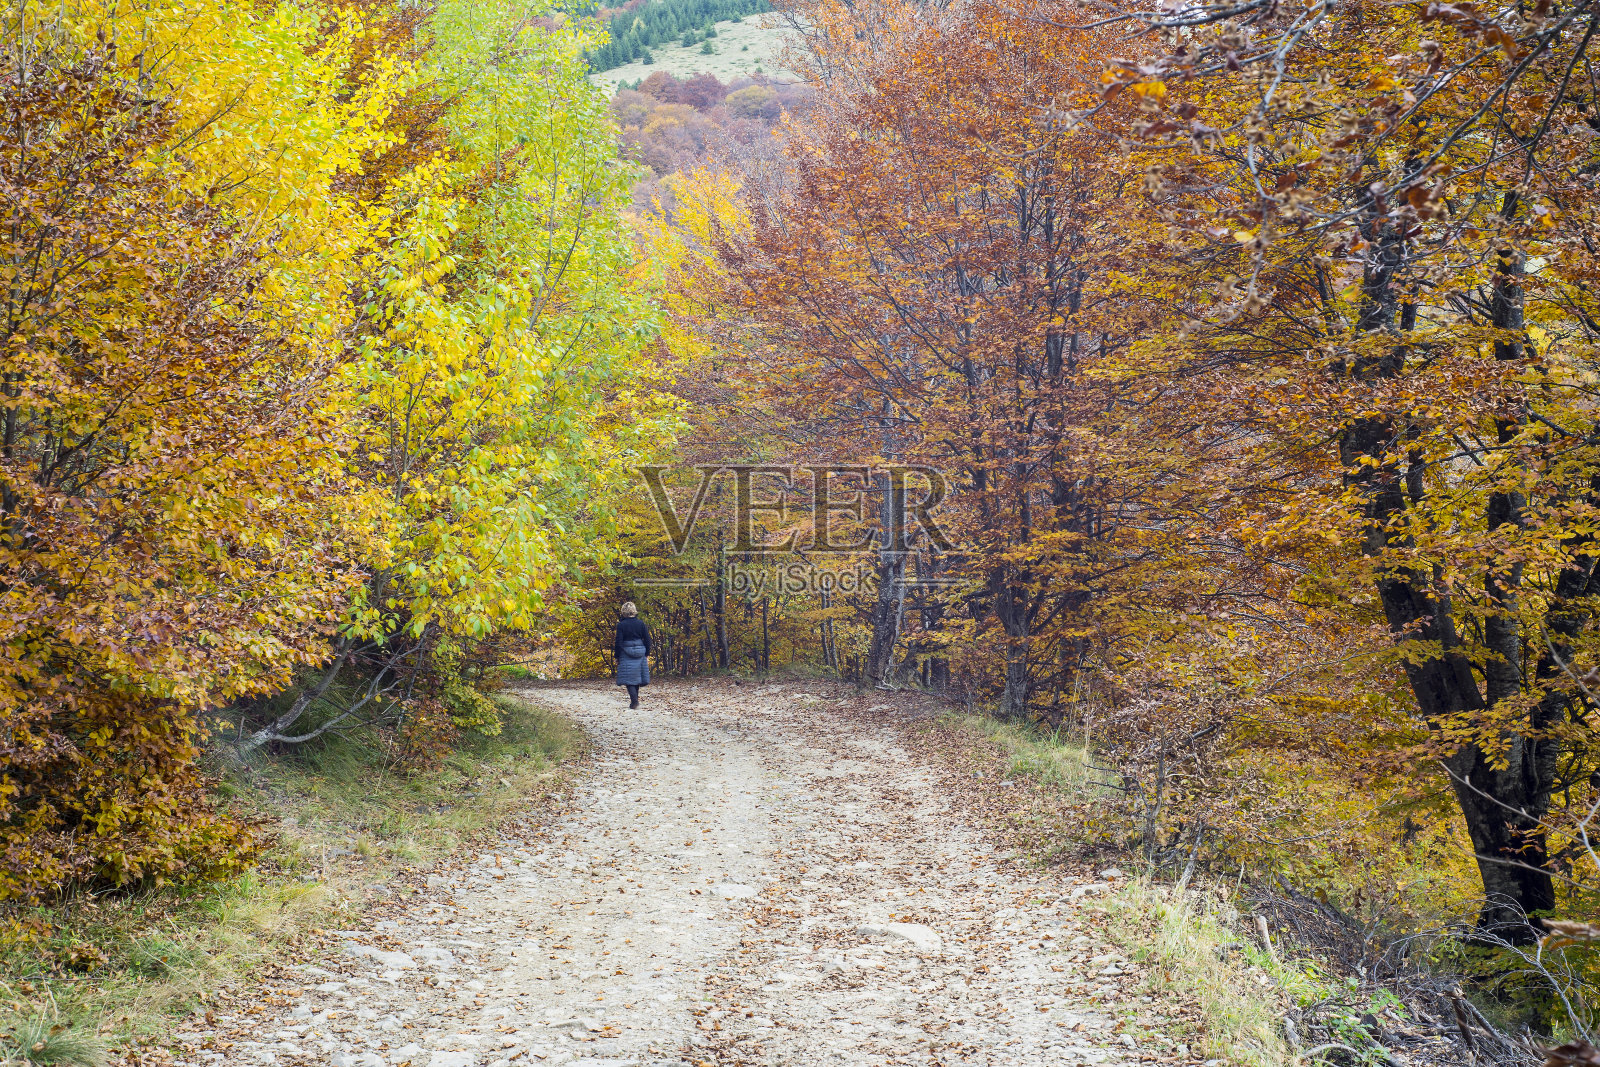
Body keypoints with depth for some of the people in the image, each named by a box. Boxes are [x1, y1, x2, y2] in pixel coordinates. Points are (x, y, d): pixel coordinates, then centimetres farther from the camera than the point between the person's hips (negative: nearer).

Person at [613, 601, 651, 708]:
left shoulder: (621, 625, -9)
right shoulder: (641, 623, 1)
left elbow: (618, 642, -9)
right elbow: (647, 640, 4)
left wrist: (617, 657, -1)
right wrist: (647, 654, 12)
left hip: (626, 655, -4)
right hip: (640, 654, 4)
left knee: (629, 678, -1)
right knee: (636, 676, 15)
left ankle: (634, 700, -14)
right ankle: (635, 699, 23)